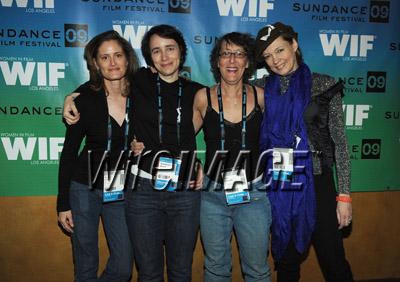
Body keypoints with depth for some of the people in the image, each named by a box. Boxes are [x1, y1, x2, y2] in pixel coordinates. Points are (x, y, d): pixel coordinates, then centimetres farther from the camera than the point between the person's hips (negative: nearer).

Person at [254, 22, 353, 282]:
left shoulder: (324, 85, -3)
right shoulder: (263, 90, 4)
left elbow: (339, 141, -3)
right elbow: (255, 140, 9)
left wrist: (344, 194, -6)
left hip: (316, 183, -2)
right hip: (277, 188, 3)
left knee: (333, 260, 4)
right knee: (286, 260, 15)